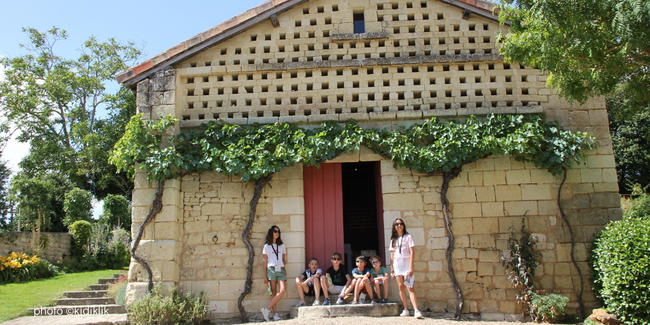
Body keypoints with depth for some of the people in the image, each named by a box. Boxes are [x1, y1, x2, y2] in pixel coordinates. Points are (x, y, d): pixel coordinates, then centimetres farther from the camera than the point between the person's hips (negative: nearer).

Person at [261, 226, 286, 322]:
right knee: (273, 292, -7)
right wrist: (265, 276, 0)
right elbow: (265, 262, 6)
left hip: (280, 270, 3)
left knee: (283, 290, -15)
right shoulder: (267, 246, 9)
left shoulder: (282, 246, 19)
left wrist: (284, 271, 11)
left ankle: (267, 309, -12)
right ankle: (275, 314, -5)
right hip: (271, 269, -3)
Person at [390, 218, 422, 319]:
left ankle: (416, 310, -16)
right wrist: (392, 269, 9)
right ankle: (406, 309, 5)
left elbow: (412, 252, -5)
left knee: (410, 287, -12)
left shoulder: (408, 237, 2)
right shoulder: (393, 240, 15)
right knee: (400, 286, -1)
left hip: (406, 262, -4)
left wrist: (411, 267, -14)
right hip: (397, 264, 4)